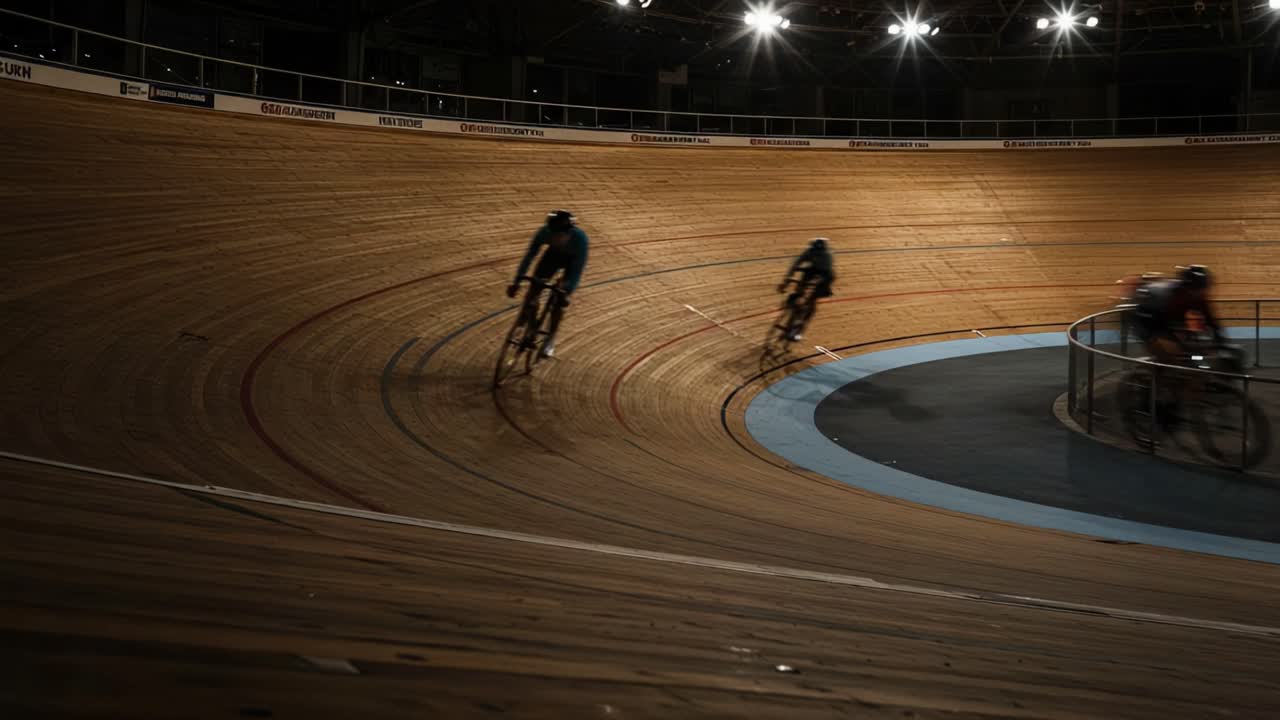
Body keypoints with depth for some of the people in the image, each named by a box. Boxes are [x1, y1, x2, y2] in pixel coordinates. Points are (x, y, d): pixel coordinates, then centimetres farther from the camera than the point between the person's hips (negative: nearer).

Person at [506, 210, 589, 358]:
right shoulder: (544, 232, -35)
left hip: (573, 260, -2)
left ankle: (550, 338, 11)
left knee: (559, 299, -9)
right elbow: (529, 256, -27)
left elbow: (578, 269, -35)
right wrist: (516, 282, -31)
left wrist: (566, 292, -41)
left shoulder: (580, 238, -41)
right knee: (533, 290, -10)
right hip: (554, 254, 2)